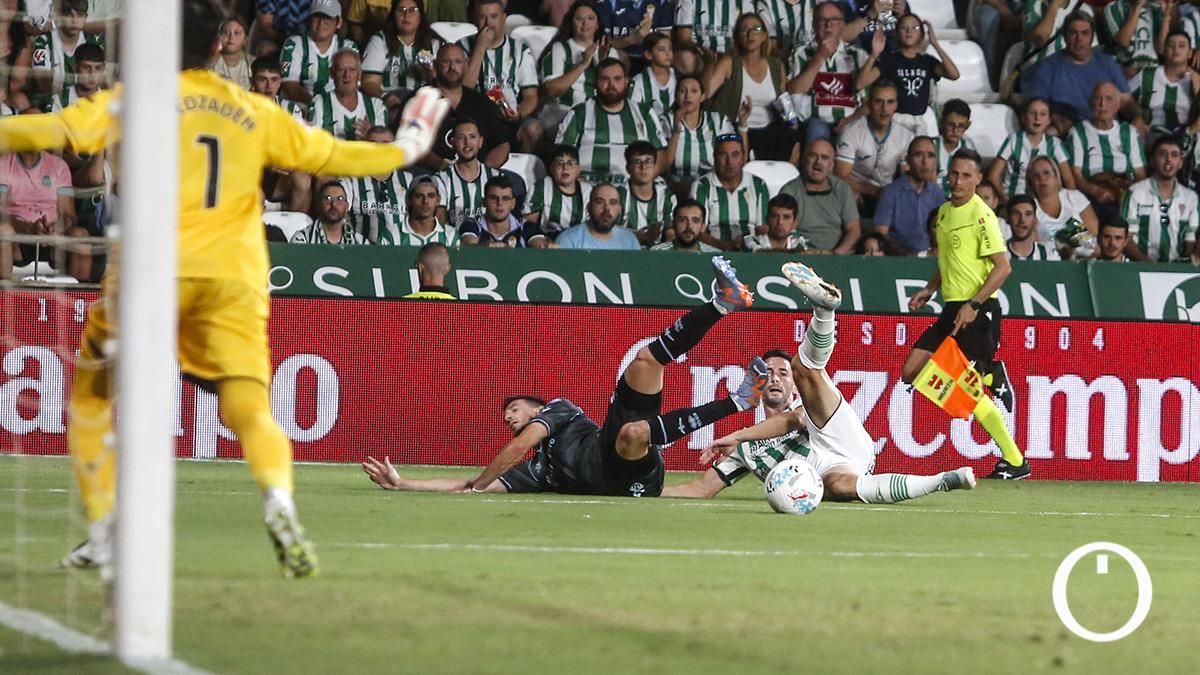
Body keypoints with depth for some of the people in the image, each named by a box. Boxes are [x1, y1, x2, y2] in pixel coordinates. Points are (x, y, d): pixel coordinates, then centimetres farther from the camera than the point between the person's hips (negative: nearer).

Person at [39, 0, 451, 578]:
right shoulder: (254, 112, 15)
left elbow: (57, 131, -7)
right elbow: (331, 155, 22)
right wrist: (406, 148, 38)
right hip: (235, 276, 2)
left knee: (91, 395, 17)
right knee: (249, 408, -4)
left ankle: (101, 536, 12)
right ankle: (278, 499, -35)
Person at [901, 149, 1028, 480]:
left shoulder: (981, 215, -13)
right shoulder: (944, 212, 13)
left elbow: (1003, 267, -17)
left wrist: (973, 305, -21)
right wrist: (929, 289, 12)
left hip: (978, 312, -9)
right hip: (952, 309, 9)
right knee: (912, 373, 4)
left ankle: (1015, 462, -3)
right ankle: (991, 377, 13)